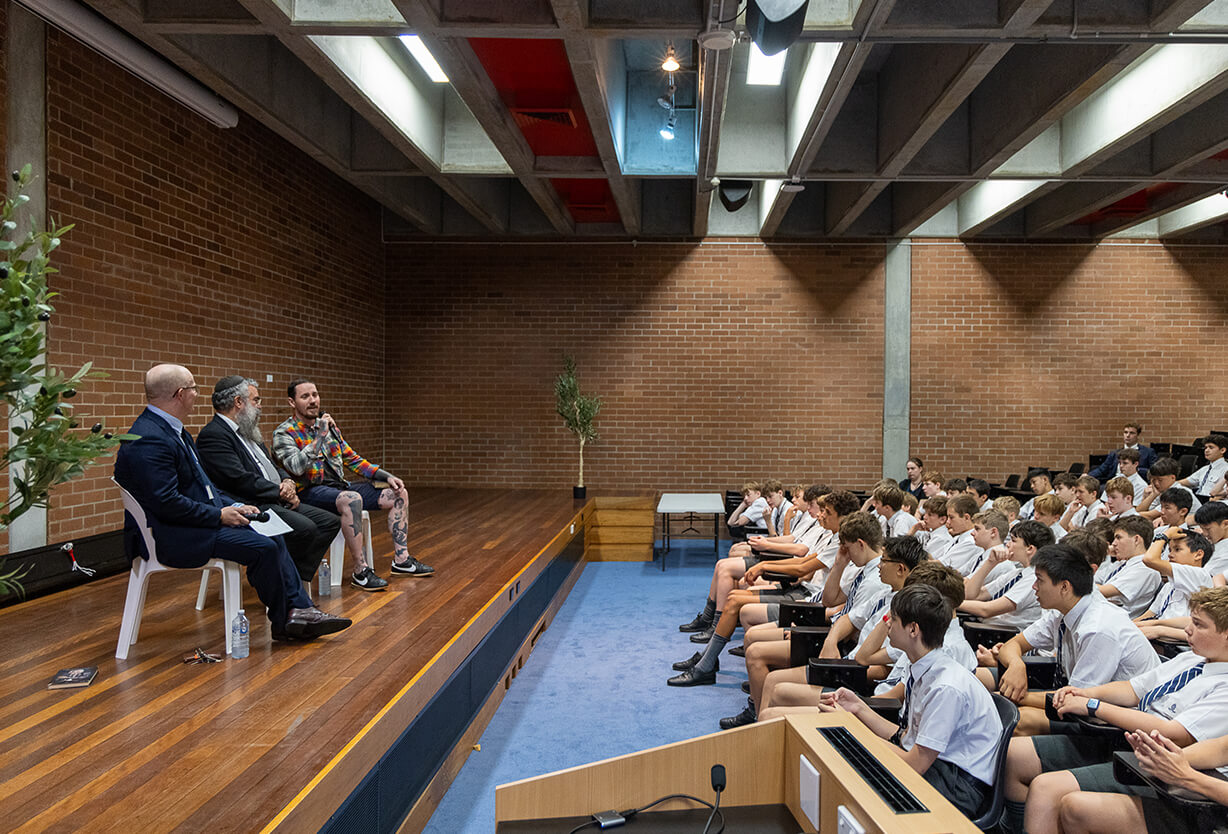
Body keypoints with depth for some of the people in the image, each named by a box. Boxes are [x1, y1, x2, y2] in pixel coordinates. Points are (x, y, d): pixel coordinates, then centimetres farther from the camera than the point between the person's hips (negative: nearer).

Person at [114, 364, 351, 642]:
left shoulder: (171, 429, 12)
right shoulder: (148, 440, -22)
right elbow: (166, 503, -26)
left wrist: (233, 506, 7)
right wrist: (219, 514, -18)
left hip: (197, 521, 11)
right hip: (169, 537, -11)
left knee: (272, 538, 4)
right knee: (263, 548, -18)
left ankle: (299, 609, 3)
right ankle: (283, 622, 0)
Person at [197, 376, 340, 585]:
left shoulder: (246, 431, 21)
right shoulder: (213, 435, -10)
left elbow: (271, 467, 25)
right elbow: (240, 480, -20)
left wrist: (287, 482, 2)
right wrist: (281, 492, -12)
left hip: (275, 501, 10)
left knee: (330, 521, -2)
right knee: (304, 528, -30)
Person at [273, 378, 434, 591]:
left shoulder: (328, 425, 15)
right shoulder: (284, 433, -6)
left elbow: (352, 459, 19)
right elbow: (297, 467, -25)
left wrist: (387, 476, 9)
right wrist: (319, 436, -24)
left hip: (338, 486, 8)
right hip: (310, 492, -8)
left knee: (399, 494, 1)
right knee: (352, 499, -39)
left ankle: (401, 560, 4)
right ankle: (361, 571, -31)